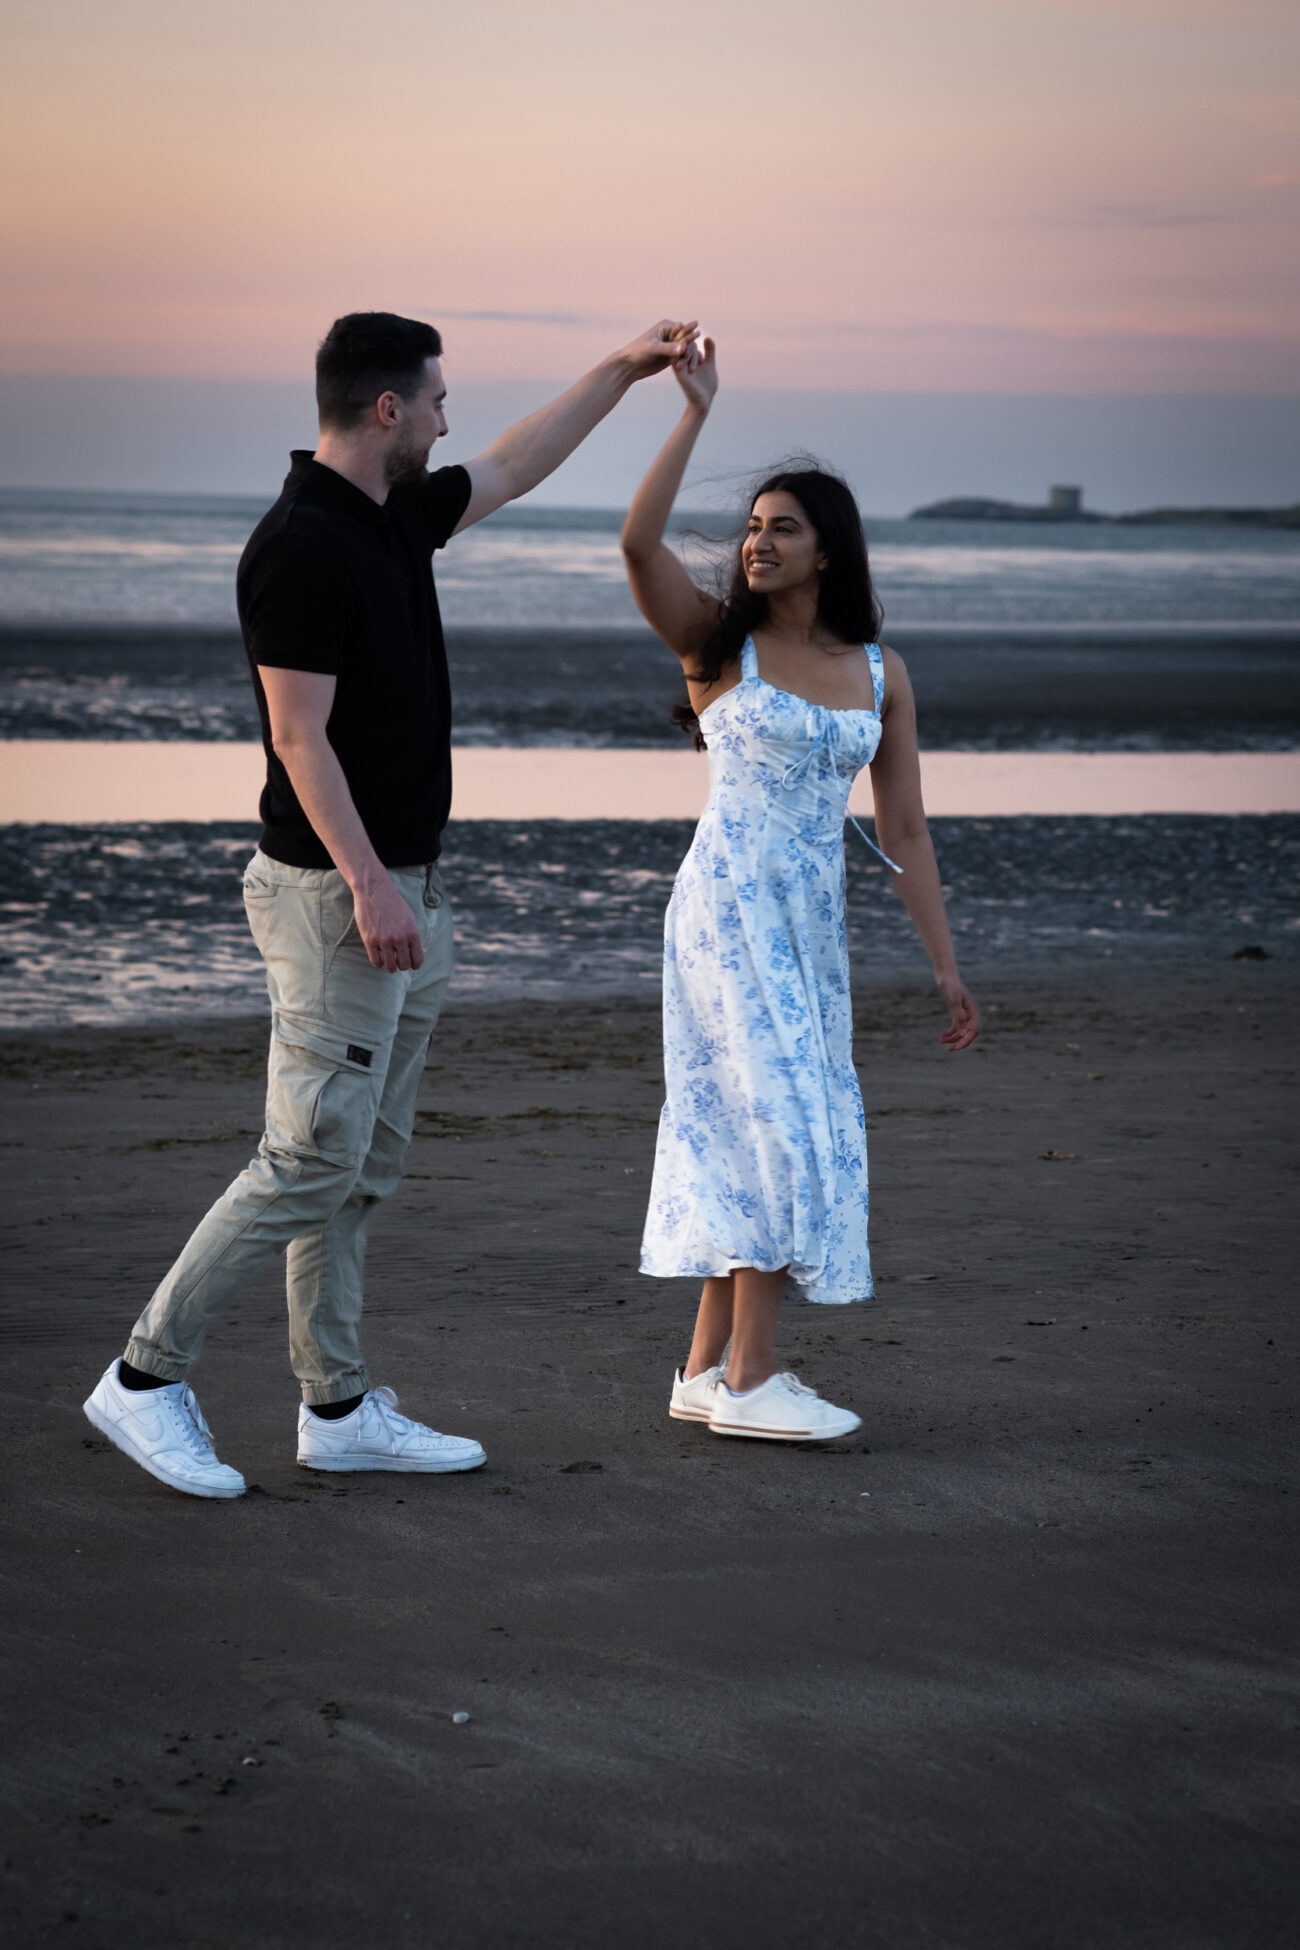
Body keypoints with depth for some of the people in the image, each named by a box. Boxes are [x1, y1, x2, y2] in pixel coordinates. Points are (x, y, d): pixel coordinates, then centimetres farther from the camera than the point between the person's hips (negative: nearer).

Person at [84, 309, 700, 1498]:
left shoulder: (396, 519, 10)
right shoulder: (301, 545, -18)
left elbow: (512, 470, 28)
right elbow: (299, 737, -22)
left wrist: (624, 370, 29)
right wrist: (369, 887, -26)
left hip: (404, 890, 10)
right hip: (336, 895, -10)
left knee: (365, 1165, 11)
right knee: (312, 1159, -9)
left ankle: (339, 1410, 17)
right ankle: (147, 1378, 0)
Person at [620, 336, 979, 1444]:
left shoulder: (882, 674, 8)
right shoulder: (720, 641, -1)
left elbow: (903, 829, 9)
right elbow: (639, 543, -19)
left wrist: (945, 965, 6)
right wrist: (697, 412, -18)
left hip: (814, 925, 5)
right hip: (729, 904, -5)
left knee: (750, 1141, 7)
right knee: (781, 1124, -11)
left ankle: (710, 1370, 14)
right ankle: (749, 1380, -7)